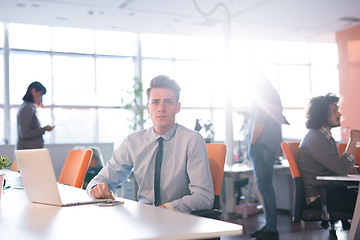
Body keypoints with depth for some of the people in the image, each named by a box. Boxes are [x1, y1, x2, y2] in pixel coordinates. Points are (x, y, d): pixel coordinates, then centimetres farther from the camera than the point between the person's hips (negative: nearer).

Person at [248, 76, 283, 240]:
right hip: (272, 145, 11)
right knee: (266, 186, 14)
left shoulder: (262, 94, -10)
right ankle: (269, 226, 21)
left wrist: (252, 144, -12)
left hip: (262, 146, -11)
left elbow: (259, 122, -18)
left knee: (264, 186, -9)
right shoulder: (273, 94, 20)